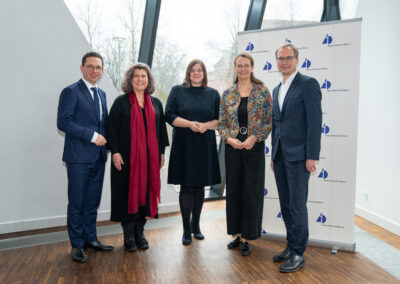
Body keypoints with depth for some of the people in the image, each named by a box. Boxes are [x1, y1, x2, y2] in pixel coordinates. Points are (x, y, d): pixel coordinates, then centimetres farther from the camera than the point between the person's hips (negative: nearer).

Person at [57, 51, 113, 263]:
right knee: (77, 203, 3)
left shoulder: (101, 94, 17)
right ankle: (77, 244, 16)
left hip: (98, 156, 7)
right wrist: (92, 136, -16)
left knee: (93, 202, 13)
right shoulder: (71, 92, -5)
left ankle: (90, 238, 26)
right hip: (79, 157, -6)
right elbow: (63, 122, -14)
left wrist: (104, 139, 2)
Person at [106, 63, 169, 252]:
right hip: (127, 157, -3)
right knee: (128, 192, 1)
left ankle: (139, 232, 19)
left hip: (149, 157, 3)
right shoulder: (121, 102, 1)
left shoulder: (155, 103, 12)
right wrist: (115, 151, -11)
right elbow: (112, 128, -3)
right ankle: (128, 236, 13)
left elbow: (161, 128, 13)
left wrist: (161, 152, 9)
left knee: (146, 191, 6)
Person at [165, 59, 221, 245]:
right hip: (183, 146, -2)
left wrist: (206, 125, -13)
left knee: (200, 186, 8)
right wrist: (189, 124, -16)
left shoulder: (213, 94, 12)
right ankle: (186, 229, 8)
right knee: (186, 186, -2)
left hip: (205, 146, 2)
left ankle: (196, 225, 22)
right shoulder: (177, 91, 7)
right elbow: (169, 115, -2)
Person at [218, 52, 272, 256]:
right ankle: (237, 234, 24)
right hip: (232, 148, 3)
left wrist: (254, 137, -14)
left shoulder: (262, 92, 0)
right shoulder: (227, 94, 8)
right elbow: (221, 122, 7)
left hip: (254, 148, -3)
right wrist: (229, 138, -10)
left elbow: (269, 120, -2)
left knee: (251, 192, 1)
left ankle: (247, 237, 14)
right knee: (234, 191, 9)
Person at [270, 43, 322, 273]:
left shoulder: (308, 84, -6)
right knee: (286, 205, 13)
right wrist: (274, 155, 17)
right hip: (280, 156, 7)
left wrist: (312, 156, -17)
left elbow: (315, 121, -12)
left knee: (297, 205, -1)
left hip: (298, 156, -7)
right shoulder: (277, 90, 17)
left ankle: (298, 254, 12)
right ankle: (292, 246, 26)